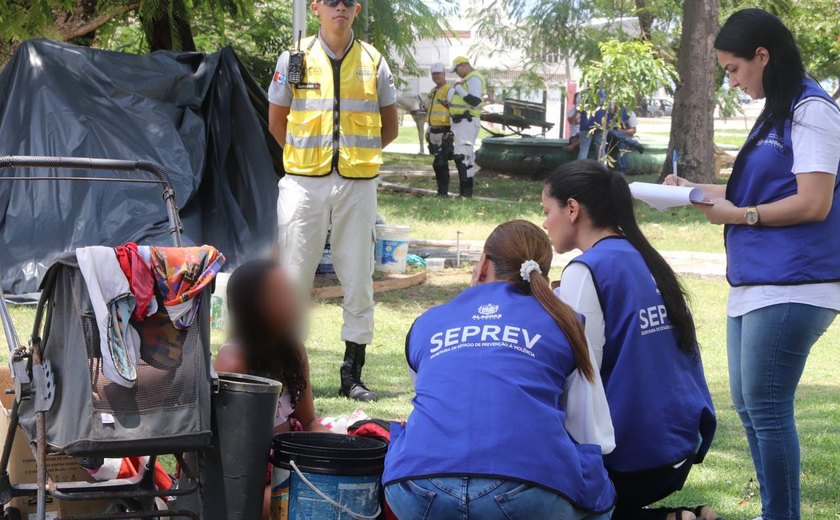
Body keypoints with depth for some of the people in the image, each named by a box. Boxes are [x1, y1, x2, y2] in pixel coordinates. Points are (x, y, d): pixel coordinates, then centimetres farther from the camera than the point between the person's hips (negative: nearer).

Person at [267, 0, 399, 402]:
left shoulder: (374, 63, 7)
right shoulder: (295, 59, 4)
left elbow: (389, 127, 14)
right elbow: (277, 121, 12)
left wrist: (356, 156, 7)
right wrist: (306, 157, 6)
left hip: (358, 184, 1)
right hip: (305, 183, -1)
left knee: (358, 280, 3)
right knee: (293, 278, -2)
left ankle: (352, 374, 12)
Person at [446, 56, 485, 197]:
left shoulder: (474, 79, -12)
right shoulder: (468, 79, 21)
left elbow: (475, 100, -24)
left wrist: (459, 90, -17)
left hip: (467, 122, -11)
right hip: (462, 121, 11)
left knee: (461, 156, -17)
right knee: (467, 156, 13)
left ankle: (466, 190, -20)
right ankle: (467, 189, 17)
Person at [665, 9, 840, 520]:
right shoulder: (776, 114, 17)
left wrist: (739, 215, -9)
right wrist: (701, 190, 13)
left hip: (790, 287, -10)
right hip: (755, 284, 10)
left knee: (766, 407, -8)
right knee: (748, 405, 12)